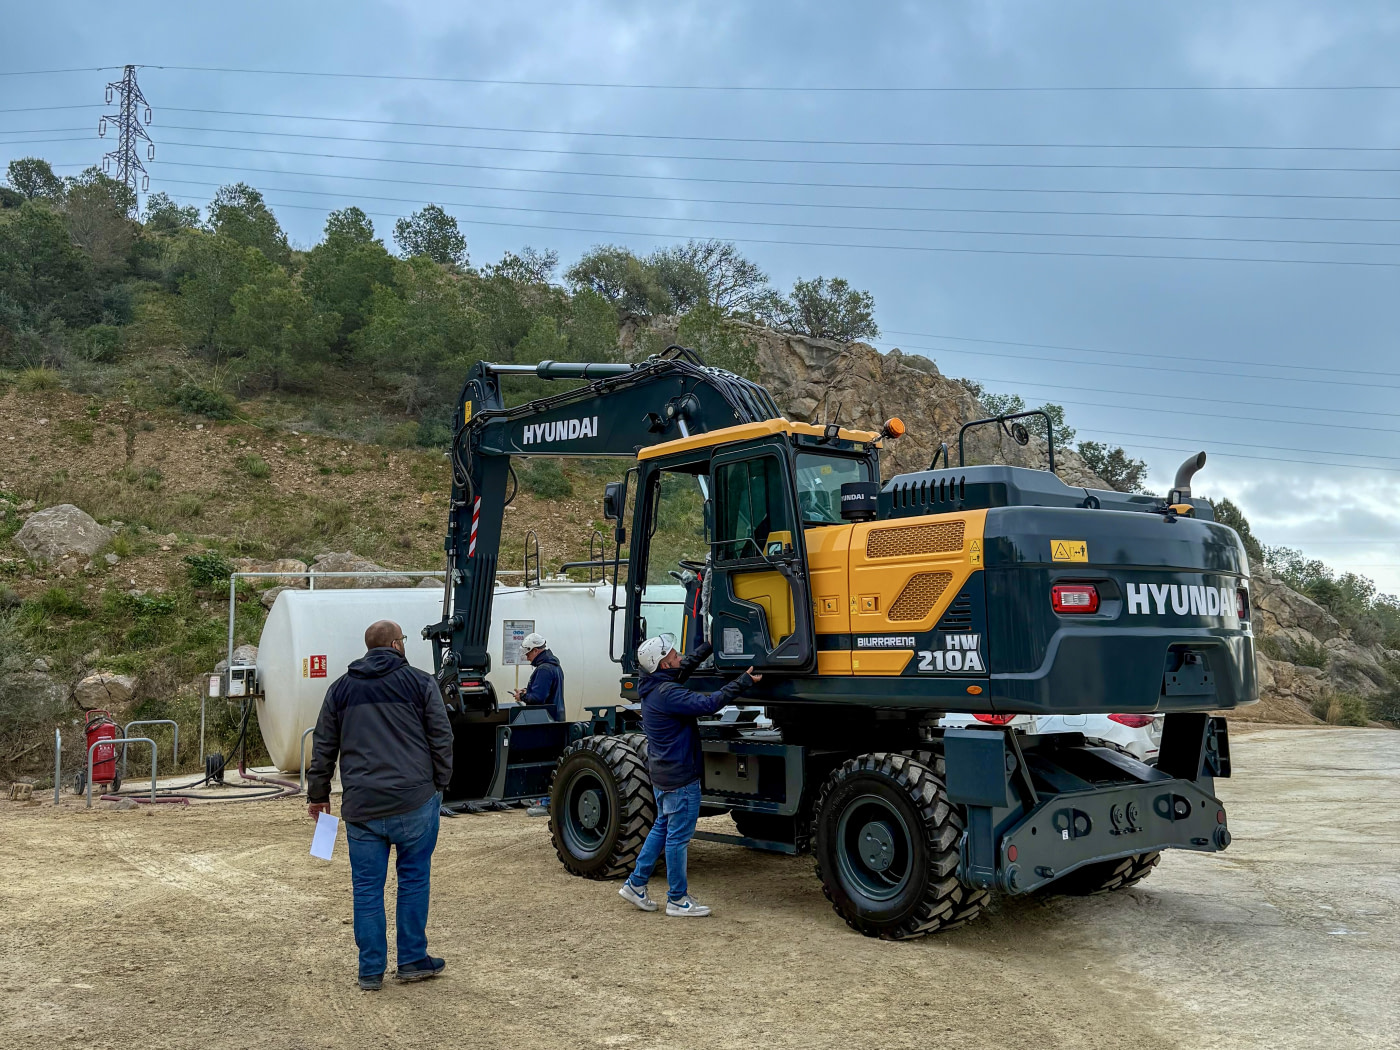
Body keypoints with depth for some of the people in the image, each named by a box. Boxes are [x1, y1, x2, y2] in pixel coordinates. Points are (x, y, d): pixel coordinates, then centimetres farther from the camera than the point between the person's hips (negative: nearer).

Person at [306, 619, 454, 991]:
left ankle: (371, 971, 15)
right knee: (414, 878, 11)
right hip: (414, 801, -2)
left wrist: (318, 795, 24)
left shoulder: (340, 689, 10)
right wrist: (440, 783, 10)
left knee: (367, 887, 9)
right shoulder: (420, 683, 0)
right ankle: (413, 961, 17)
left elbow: (323, 749, 15)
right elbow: (441, 739, -1)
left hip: (361, 807, 3)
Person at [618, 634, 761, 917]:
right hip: (680, 778, -10)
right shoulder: (667, 693, -24)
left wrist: (711, 645, 22)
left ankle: (635, 884, 26)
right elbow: (708, 703, -31)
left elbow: (687, 665, 21)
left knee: (662, 828, 21)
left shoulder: (654, 687, 6)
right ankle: (677, 900, 11)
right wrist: (745, 681, -28)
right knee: (678, 837, 1)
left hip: (663, 776, 10)